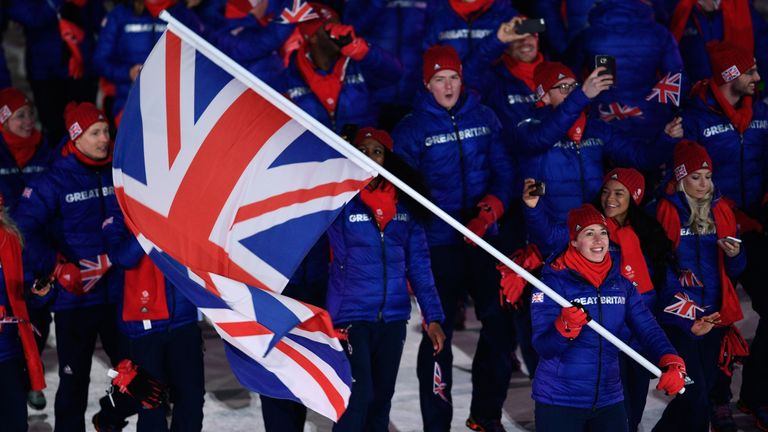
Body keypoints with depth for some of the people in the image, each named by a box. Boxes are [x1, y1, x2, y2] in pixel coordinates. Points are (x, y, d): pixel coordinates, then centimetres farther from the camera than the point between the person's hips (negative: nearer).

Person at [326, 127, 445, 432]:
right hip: (352, 315, -4)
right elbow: (337, 264, -6)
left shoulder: (403, 204, 8)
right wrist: (331, 319, -12)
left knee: (382, 397, 11)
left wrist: (432, 317, 3)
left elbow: (418, 264, 8)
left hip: (393, 317, 4)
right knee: (358, 395, -13)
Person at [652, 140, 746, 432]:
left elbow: (733, 271, 13)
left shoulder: (721, 210, 8)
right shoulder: (667, 210, -7)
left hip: (714, 315, 6)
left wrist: (735, 255, -9)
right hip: (678, 316, -5)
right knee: (696, 395, -13)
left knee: (706, 386, 11)